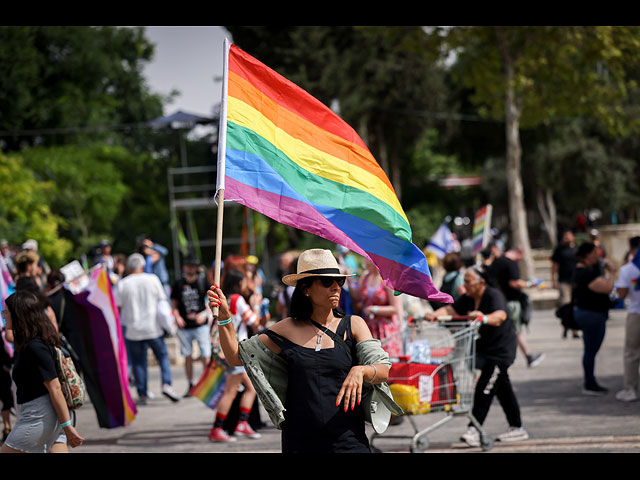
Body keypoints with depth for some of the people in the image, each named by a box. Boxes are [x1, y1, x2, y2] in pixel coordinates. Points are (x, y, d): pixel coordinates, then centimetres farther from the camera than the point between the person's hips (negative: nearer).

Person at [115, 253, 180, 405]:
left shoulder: (122, 284, -2)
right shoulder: (152, 279, -1)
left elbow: (117, 306, -1)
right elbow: (162, 300, 4)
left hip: (133, 329, 0)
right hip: (153, 327, 0)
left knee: (138, 362, 7)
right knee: (163, 356, 10)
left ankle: (142, 394, 4)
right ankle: (167, 384, -9)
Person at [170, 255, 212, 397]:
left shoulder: (203, 282, 1)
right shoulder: (178, 284, 6)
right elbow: (174, 304, 12)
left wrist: (205, 314, -10)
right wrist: (177, 316, -5)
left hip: (201, 325, -2)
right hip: (184, 326, 2)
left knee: (205, 356, -9)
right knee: (188, 357, 6)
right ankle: (191, 386, 16)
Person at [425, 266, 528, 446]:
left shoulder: (494, 296, -19)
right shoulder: (468, 298, 5)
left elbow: (500, 316, -37)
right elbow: (451, 309, -4)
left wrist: (484, 318, -57)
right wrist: (435, 314, -24)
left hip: (501, 349, -9)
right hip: (484, 348, 9)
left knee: (485, 387, -15)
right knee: (503, 389, 14)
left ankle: (474, 430, -16)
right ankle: (517, 428, 23)